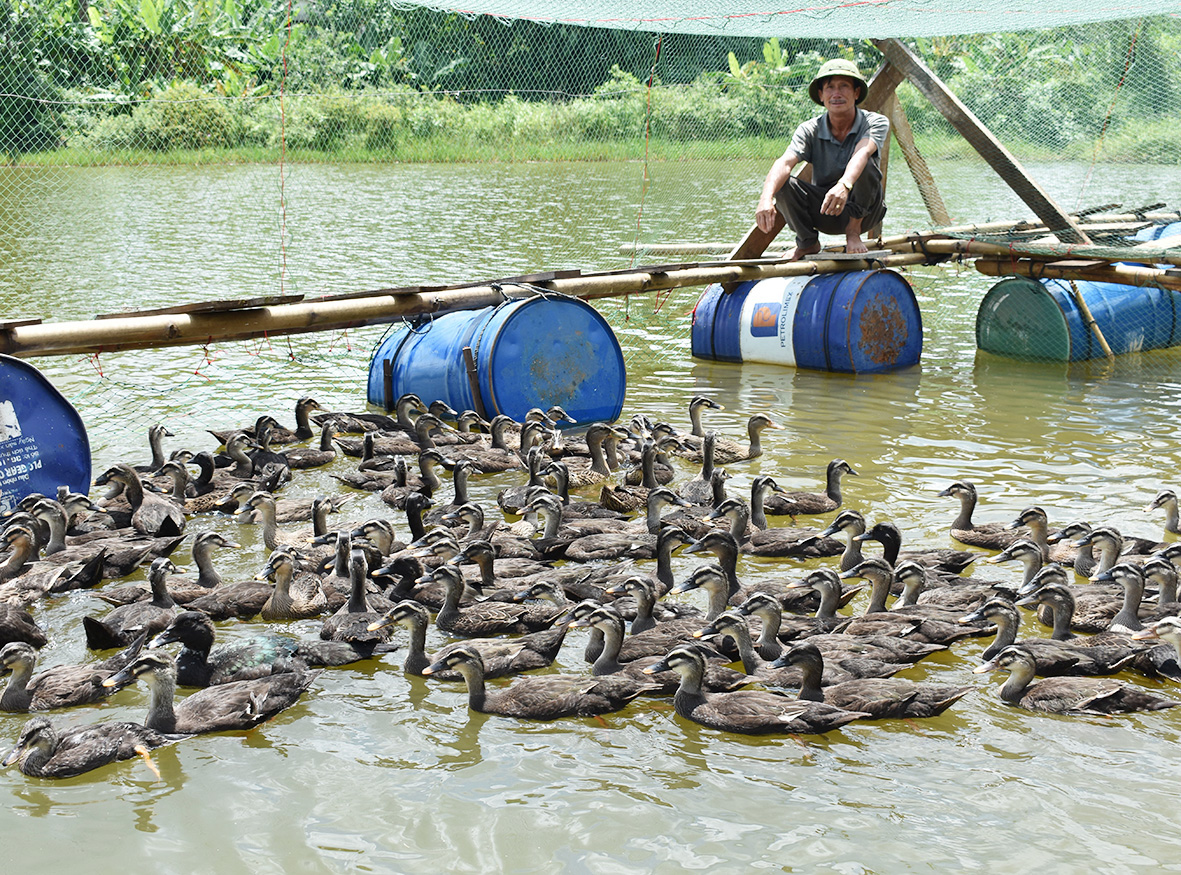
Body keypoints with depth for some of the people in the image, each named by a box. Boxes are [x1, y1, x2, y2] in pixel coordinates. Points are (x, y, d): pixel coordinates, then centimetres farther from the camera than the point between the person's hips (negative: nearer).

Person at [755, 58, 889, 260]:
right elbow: (785, 163, -26)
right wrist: (766, 198, -47)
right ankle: (808, 242, -1)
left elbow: (861, 153, -35)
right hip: (824, 211, 2)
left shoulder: (876, 122, -13)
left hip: (865, 211, -2)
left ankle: (853, 231, -10)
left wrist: (844, 185, -57)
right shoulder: (810, 130, -8)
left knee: (866, 166, -31)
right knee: (782, 183, -23)